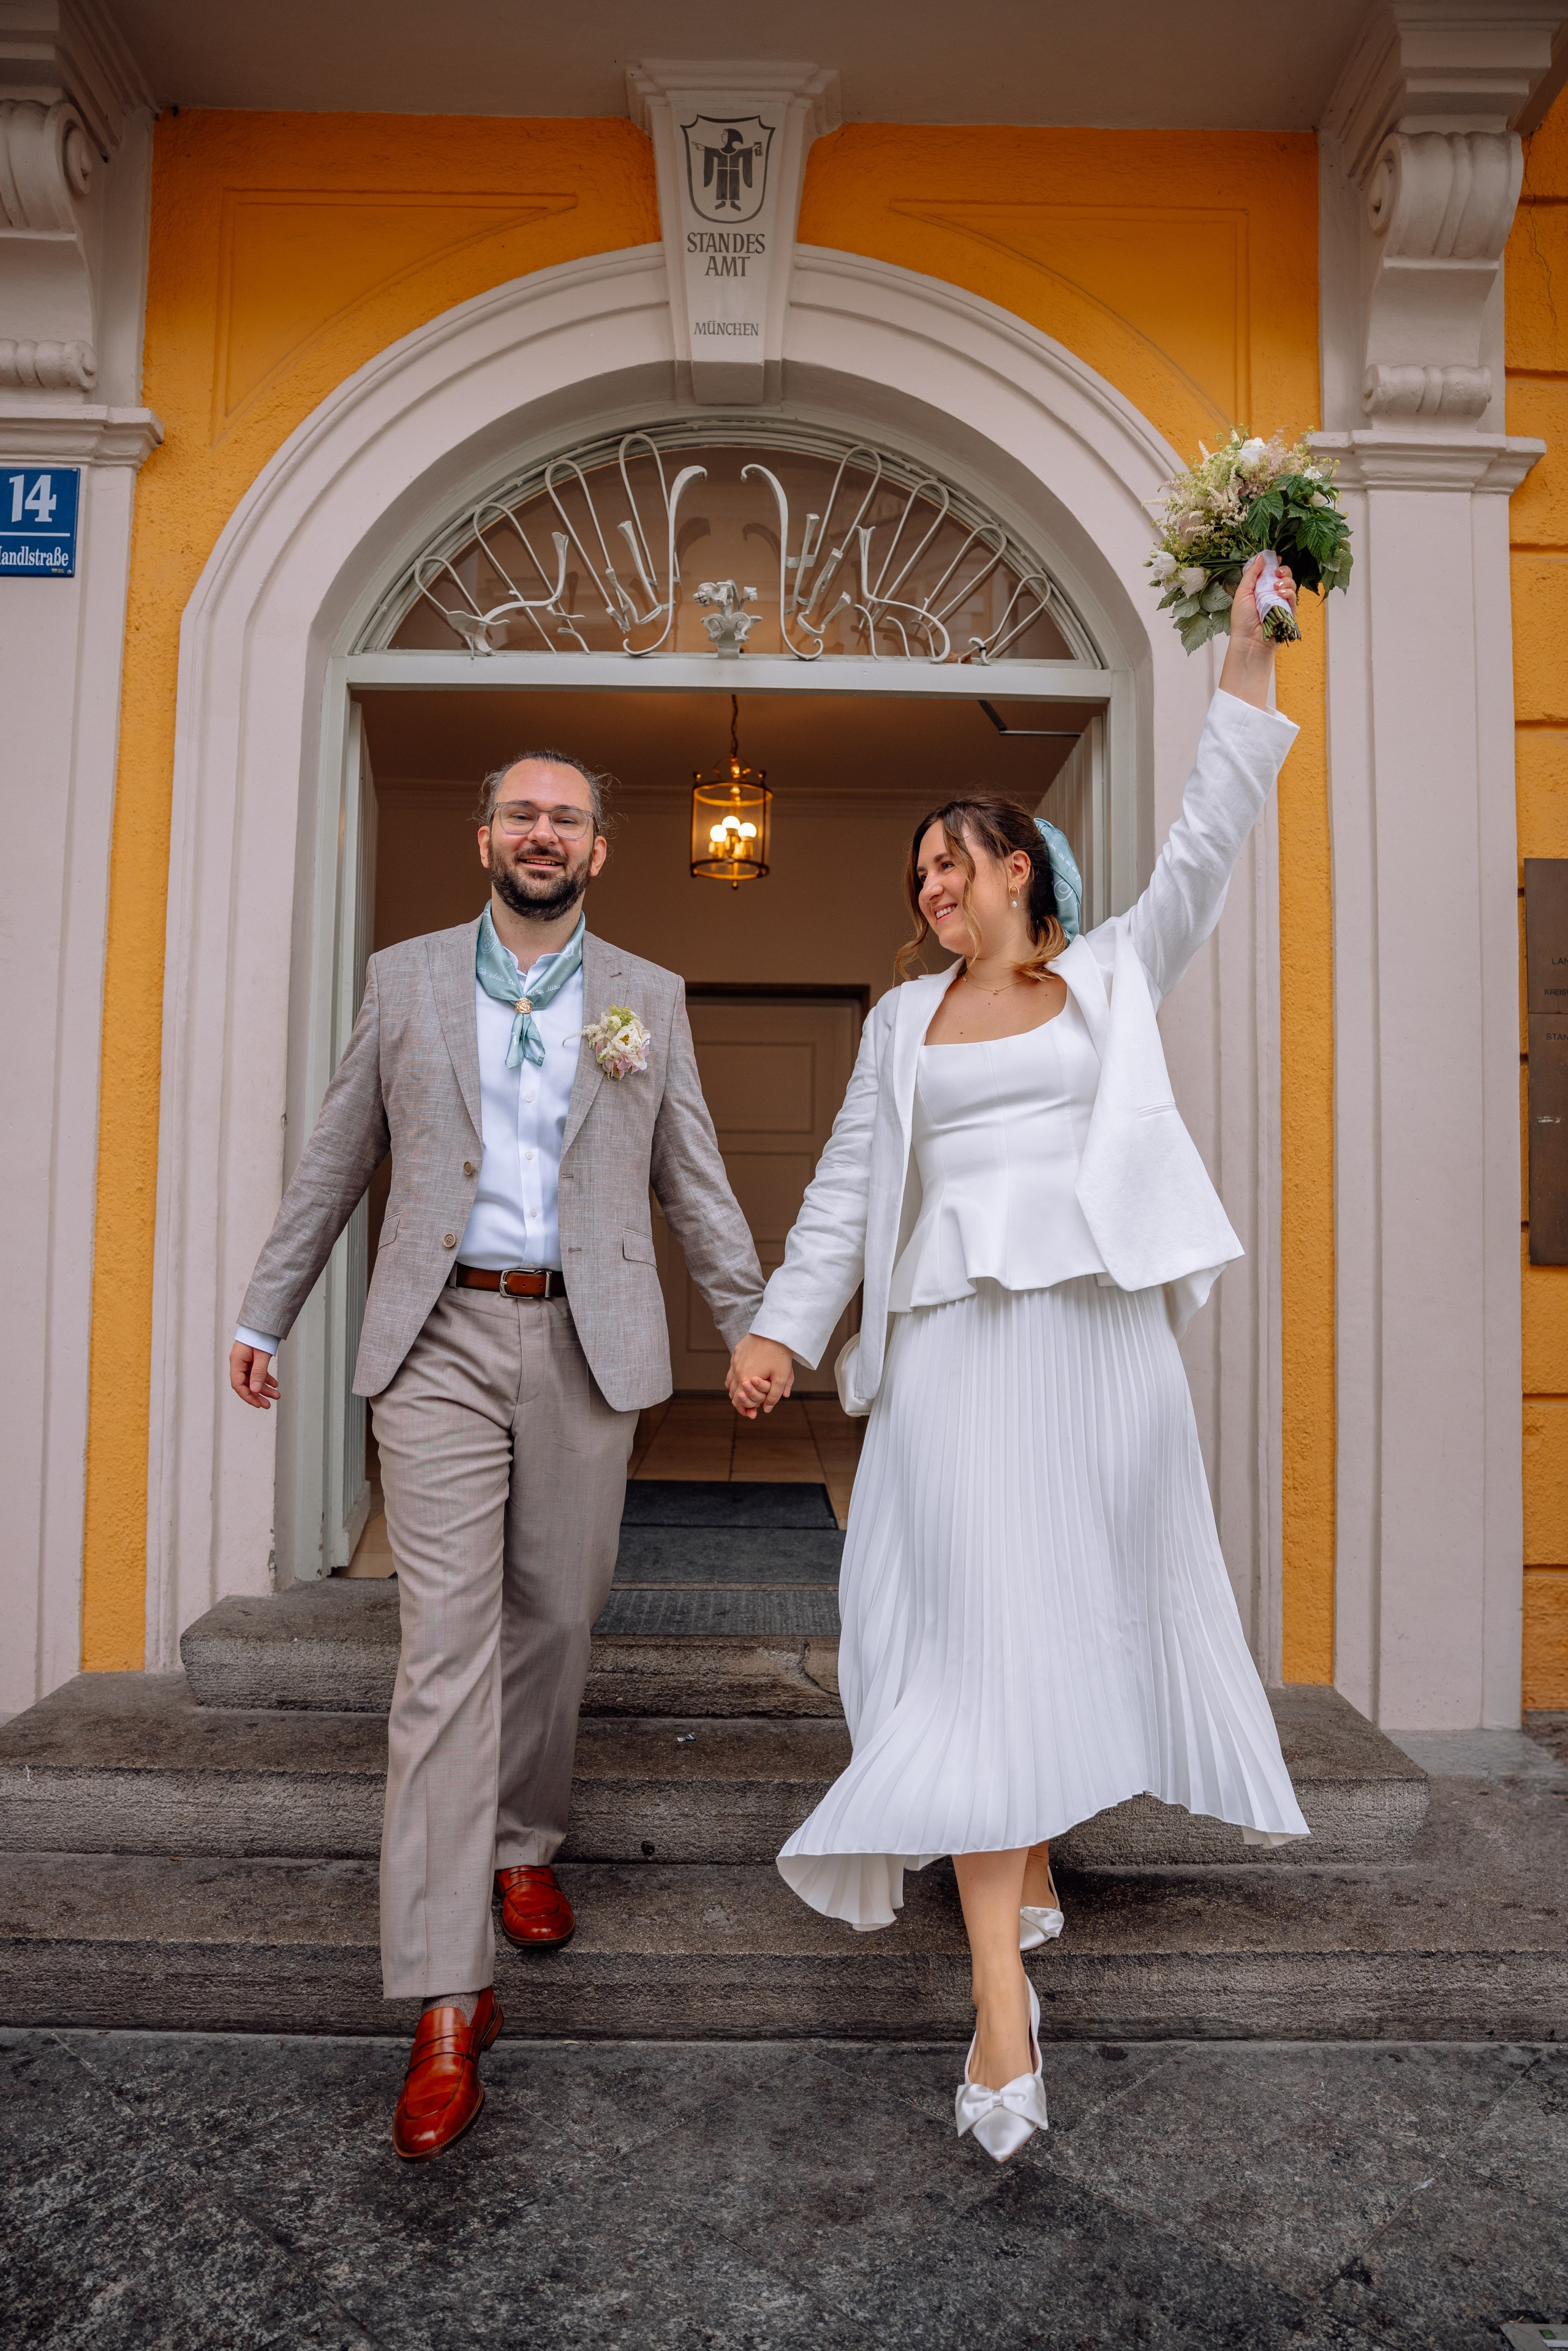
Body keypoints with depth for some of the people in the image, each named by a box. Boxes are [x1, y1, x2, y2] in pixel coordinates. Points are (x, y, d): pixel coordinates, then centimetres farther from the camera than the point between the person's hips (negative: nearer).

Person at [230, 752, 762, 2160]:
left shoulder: (649, 997, 9)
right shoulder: (406, 978, 9)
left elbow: (696, 1183, 11)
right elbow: (336, 1162, 13)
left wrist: (757, 1331, 9)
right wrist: (266, 1313, 14)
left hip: (586, 1340, 1)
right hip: (440, 1338, -1)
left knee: (554, 1620, 12)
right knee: (446, 1644, -6)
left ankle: (523, 1846, 38)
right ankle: (447, 2004, -1)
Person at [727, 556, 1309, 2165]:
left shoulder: (1113, 977, 12)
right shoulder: (904, 1020, 16)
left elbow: (1201, 854, 1)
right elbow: (846, 1187, 14)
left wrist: (1247, 673, -5)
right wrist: (782, 1322, 7)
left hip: (1096, 1326, 0)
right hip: (956, 1332, 1)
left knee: (1081, 1604, 7)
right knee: (974, 1629, -8)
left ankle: (1031, 1860, 30)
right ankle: (1002, 2003, -7)